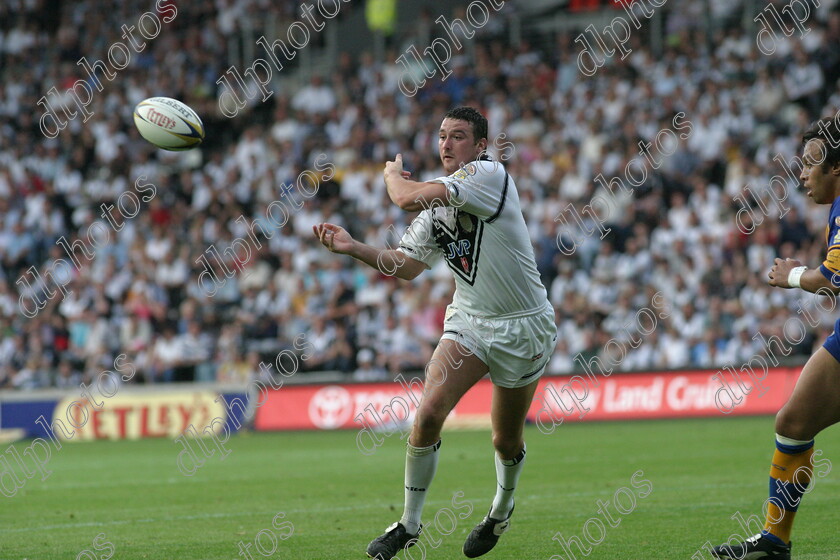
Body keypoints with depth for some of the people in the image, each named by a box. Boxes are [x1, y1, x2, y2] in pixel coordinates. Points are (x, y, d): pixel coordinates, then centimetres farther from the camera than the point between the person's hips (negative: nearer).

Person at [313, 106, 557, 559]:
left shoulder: (490, 174, -18)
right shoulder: (437, 202, 5)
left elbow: (409, 199, -25)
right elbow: (407, 265, 9)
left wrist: (393, 174, -3)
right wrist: (352, 248, -5)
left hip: (522, 327, -5)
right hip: (468, 322, 5)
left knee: (506, 441, 9)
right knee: (428, 413, -16)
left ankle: (501, 511, 40)